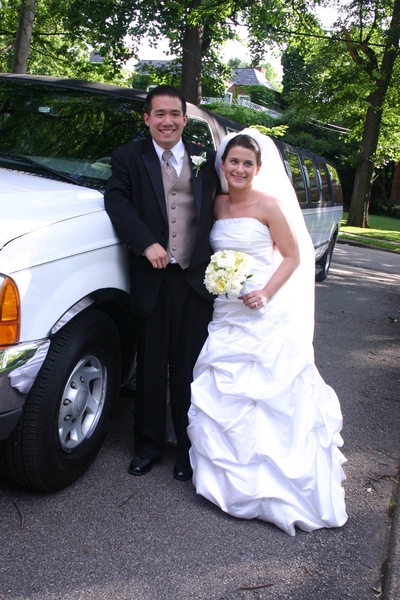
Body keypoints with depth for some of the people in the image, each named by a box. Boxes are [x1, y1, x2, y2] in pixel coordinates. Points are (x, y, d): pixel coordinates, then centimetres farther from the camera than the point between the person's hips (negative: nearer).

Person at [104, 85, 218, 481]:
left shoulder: (206, 160, 11)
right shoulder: (129, 157, 6)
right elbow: (116, 200, -8)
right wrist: (146, 243, -20)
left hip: (196, 279, 1)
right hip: (152, 281, -1)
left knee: (188, 370, 9)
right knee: (151, 369, 10)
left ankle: (188, 448, 25)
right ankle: (148, 445, 27)